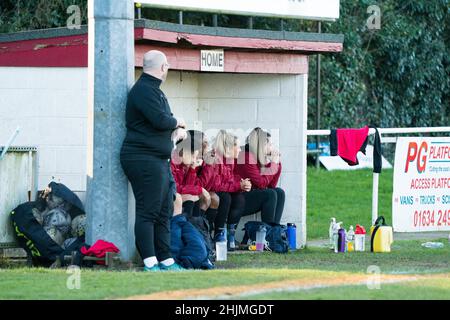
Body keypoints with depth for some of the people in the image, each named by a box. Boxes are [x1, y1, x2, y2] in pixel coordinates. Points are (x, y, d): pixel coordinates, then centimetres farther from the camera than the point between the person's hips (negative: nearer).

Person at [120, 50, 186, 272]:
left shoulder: (152, 90, 21)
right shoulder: (144, 90, -12)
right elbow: (160, 120, -21)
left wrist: (172, 127, 8)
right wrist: (177, 122, -4)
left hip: (160, 160, 11)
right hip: (144, 160, -11)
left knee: (164, 212, 11)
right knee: (148, 212, -10)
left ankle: (166, 261, 15)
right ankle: (150, 263, -12)